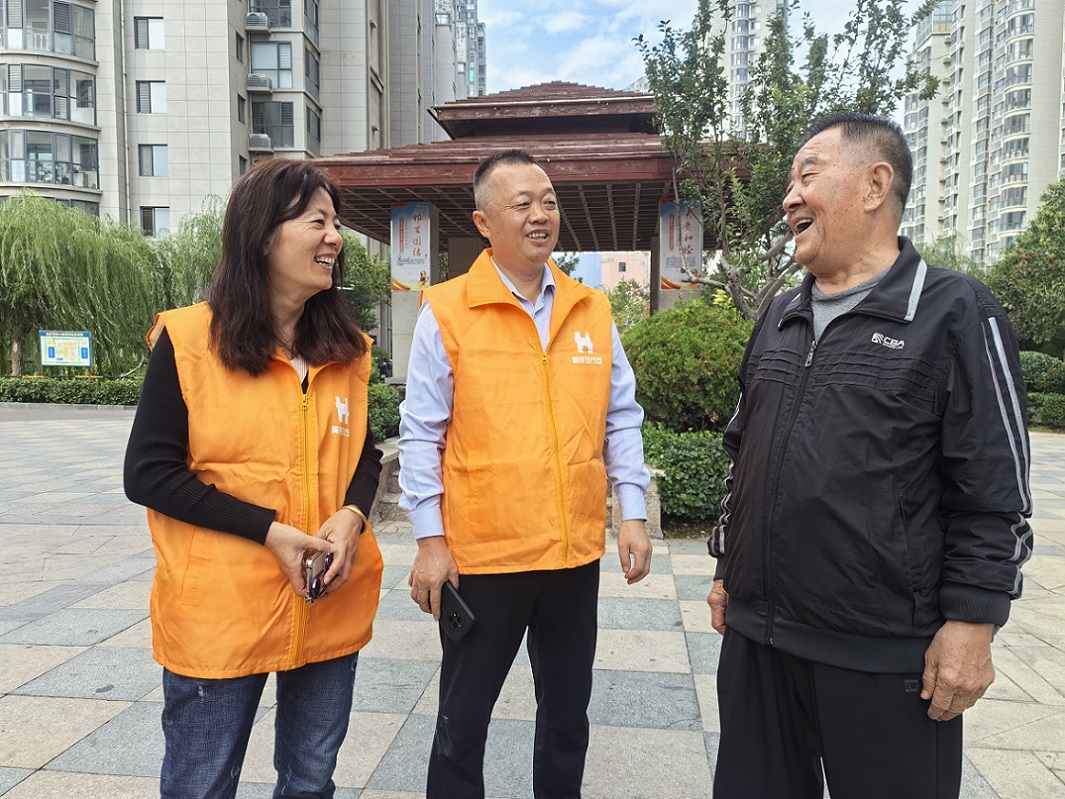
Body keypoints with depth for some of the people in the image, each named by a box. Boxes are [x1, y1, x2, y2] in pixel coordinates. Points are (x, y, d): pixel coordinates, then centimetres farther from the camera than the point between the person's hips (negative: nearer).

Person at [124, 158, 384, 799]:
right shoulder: (189, 340, -9)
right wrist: (269, 531, -18)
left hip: (331, 607, 4)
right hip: (220, 610, -4)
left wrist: (352, 516, -10)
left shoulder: (347, 349, 5)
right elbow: (148, 474, -9)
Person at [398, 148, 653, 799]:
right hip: (480, 554, -3)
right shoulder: (446, 312, -7)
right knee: (463, 719, 14)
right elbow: (421, 434, -5)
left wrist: (633, 512, 3)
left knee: (568, 711, 21)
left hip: (578, 552, 4)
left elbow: (622, 418, 9)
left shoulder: (593, 309, 5)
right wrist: (430, 539, -7)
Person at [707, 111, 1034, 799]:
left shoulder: (956, 313, -7)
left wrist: (970, 624, -12)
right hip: (756, 634, 6)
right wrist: (727, 568, 15)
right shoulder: (779, 318, 11)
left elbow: (994, 496, -9)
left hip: (886, 657, -5)